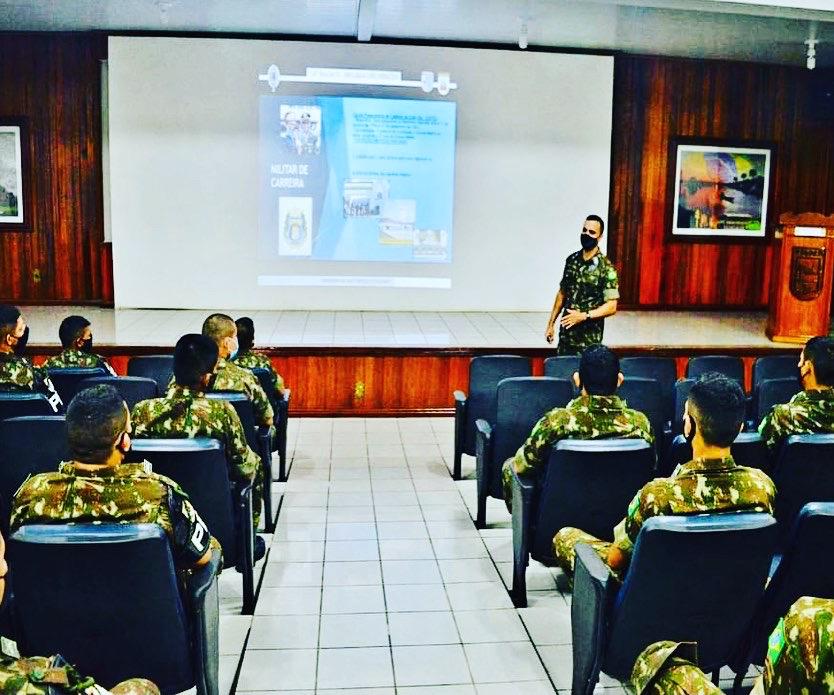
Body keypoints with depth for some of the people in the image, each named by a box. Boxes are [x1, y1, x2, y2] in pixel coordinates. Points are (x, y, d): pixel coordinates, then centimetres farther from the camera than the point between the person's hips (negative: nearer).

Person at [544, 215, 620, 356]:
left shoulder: (606, 268, -11)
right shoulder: (571, 260, 6)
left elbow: (611, 307, -13)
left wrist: (584, 316, -22)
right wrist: (551, 323, 14)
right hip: (566, 333, 5)